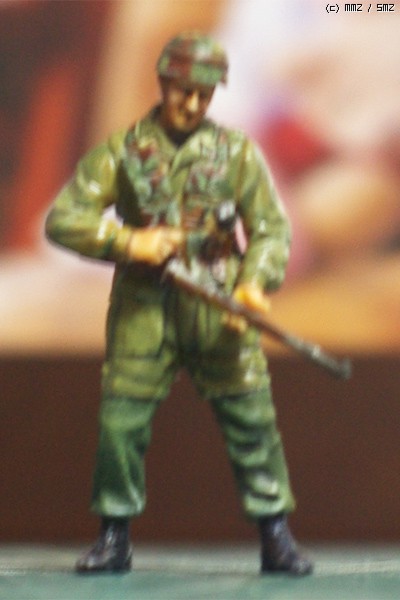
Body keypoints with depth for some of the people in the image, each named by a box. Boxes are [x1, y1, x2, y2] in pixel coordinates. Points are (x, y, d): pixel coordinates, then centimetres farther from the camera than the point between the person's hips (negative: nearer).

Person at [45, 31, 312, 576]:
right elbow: (62, 218, -1)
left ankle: (276, 538, 6)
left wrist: (256, 282, -13)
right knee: (120, 420, -2)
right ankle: (114, 538, 13)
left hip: (219, 310, 0)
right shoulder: (122, 151, 3)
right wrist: (127, 241, -15)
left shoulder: (236, 151, 5)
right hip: (144, 309, 0)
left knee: (252, 419, -3)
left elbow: (272, 226, 5)